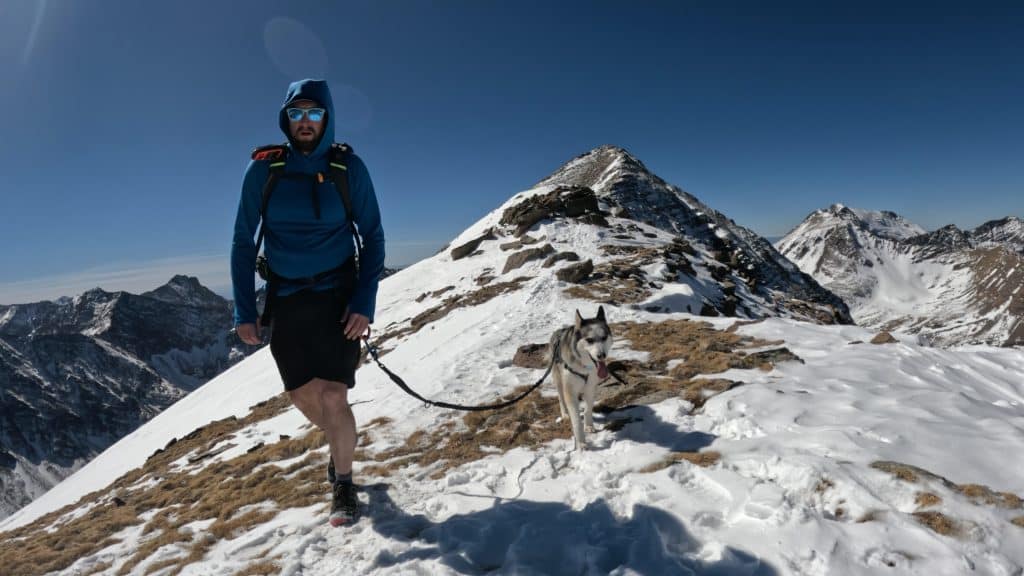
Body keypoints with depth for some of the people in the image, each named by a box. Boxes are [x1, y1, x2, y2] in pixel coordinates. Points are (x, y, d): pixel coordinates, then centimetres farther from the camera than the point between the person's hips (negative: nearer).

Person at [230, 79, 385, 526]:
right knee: (302, 394, 11)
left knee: (332, 397, -8)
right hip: (284, 298, 3)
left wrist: (365, 301, -13)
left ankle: (343, 482, 17)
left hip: (336, 294, -2)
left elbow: (373, 237, -4)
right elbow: (243, 242, 1)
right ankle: (340, 440, 43)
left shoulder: (348, 168, -7)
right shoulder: (263, 170, -3)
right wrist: (244, 310, -4)